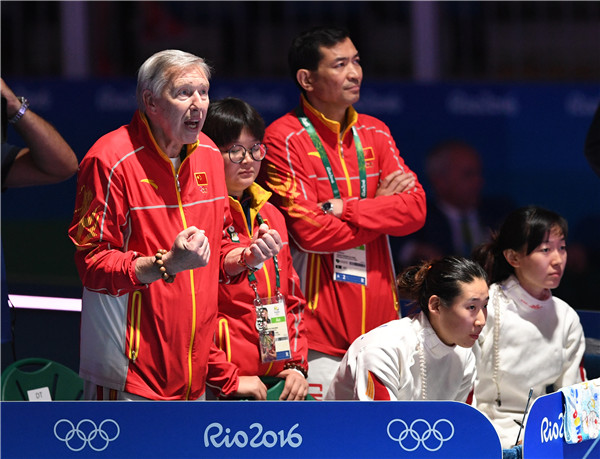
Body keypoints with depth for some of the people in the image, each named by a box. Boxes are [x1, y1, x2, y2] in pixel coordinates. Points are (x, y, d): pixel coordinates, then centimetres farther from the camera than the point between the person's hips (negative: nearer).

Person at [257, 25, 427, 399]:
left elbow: (415, 209, 1)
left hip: (378, 318, 5)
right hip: (320, 327, -5)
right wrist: (381, 207, -3)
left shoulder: (375, 134, 14)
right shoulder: (285, 139, -5)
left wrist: (342, 209, -10)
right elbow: (310, 231, -14)